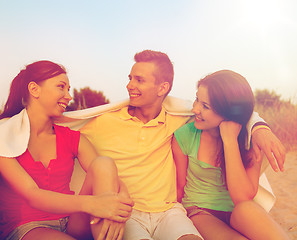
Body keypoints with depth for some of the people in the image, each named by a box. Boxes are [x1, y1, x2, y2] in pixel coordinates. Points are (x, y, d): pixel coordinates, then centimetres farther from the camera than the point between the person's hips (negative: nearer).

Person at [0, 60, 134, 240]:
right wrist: (89, 203, -36)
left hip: (73, 223, 6)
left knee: (103, 163, -22)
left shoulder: (72, 138, 10)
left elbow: (108, 171, -4)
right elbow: (32, 195, -18)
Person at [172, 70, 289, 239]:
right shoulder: (185, 135, -9)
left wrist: (230, 141, -23)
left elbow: (243, 198, -21)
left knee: (246, 209, -34)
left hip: (238, 214, 3)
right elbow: (180, 187, 3)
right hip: (199, 212, -2)